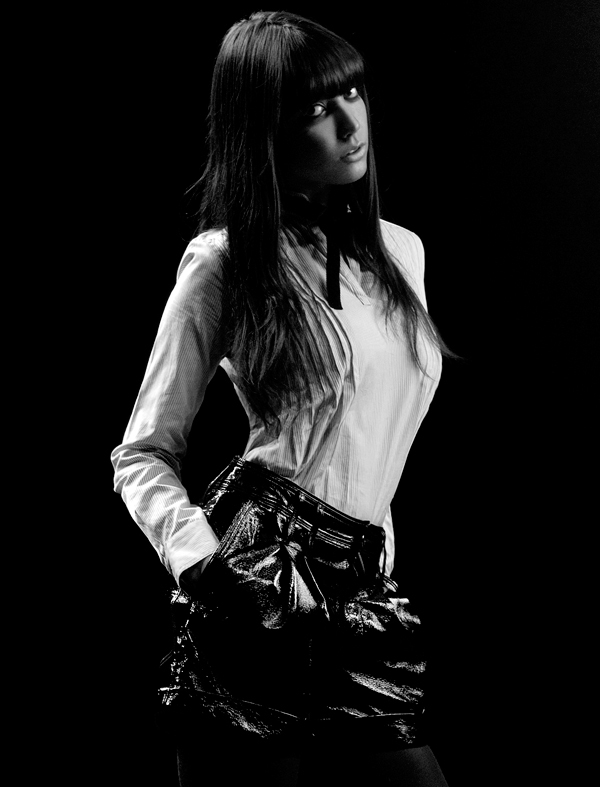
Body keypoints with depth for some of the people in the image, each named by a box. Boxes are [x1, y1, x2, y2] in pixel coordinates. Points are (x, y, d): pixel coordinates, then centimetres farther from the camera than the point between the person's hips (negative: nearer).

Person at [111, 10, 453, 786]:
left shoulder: (402, 252, 14)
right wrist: (202, 559, -16)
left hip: (364, 599, 6)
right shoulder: (223, 264, -3)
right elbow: (141, 455, 1)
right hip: (262, 602, -5)